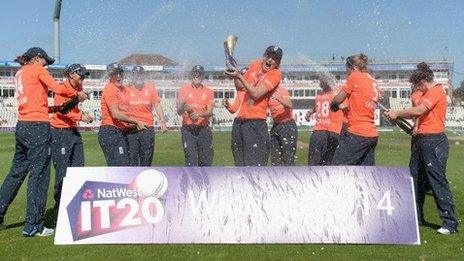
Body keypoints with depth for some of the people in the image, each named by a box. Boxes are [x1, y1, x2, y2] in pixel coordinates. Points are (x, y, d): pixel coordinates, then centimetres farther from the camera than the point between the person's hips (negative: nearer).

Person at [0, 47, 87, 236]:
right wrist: (77, 94, 0)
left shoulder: (19, 73, 20)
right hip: (38, 127, -8)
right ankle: (33, 226, 0)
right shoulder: (37, 69, -1)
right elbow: (57, 88, -13)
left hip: (21, 126, 8)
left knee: (17, 171, 17)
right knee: (39, 174, -4)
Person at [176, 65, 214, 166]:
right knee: (191, 160, -4)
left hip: (204, 129, 2)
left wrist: (199, 114, -23)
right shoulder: (184, 89, 5)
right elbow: (179, 111, -3)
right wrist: (183, 107, -26)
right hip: (188, 129, -2)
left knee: (207, 160, 3)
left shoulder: (208, 92, 8)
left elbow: (210, 112, -3)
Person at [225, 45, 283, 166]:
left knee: (254, 163, -11)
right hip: (240, 119, 7)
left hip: (256, 123, -7)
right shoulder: (255, 65, 12)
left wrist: (239, 76, -17)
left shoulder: (275, 73, -7)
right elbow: (240, 87, 22)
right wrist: (234, 73, 5)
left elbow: (256, 94, -18)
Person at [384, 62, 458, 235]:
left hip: (434, 141, -10)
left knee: (438, 181, -9)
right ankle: (416, 217, 24)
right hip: (422, 140, 10)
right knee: (415, 179, 13)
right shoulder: (429, 93, 20)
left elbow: (419, 111, -22)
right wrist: (395, 115, 5)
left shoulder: (436, 91, -10)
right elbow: (420, 113, 16)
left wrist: (397, 114, -12)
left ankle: (450, 223, -2)